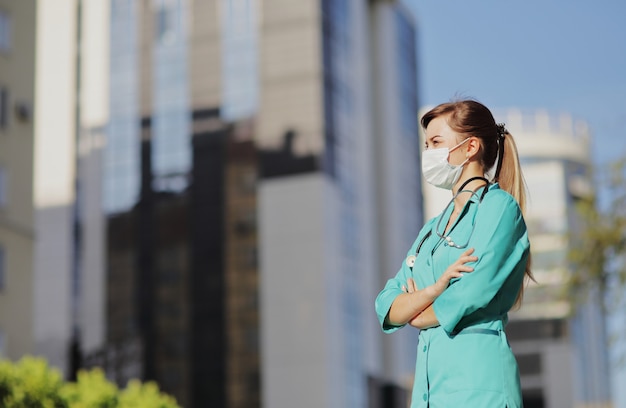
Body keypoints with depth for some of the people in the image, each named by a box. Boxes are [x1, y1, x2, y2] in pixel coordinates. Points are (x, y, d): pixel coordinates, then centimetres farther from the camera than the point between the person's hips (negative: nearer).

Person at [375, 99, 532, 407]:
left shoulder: (499, 206, -3)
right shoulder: (432, 229, 20)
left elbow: (470, 298, -14)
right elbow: (387, 308, 10)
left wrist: (416, 316, 5)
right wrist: (436, 288, -9)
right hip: (428, 382, 7)